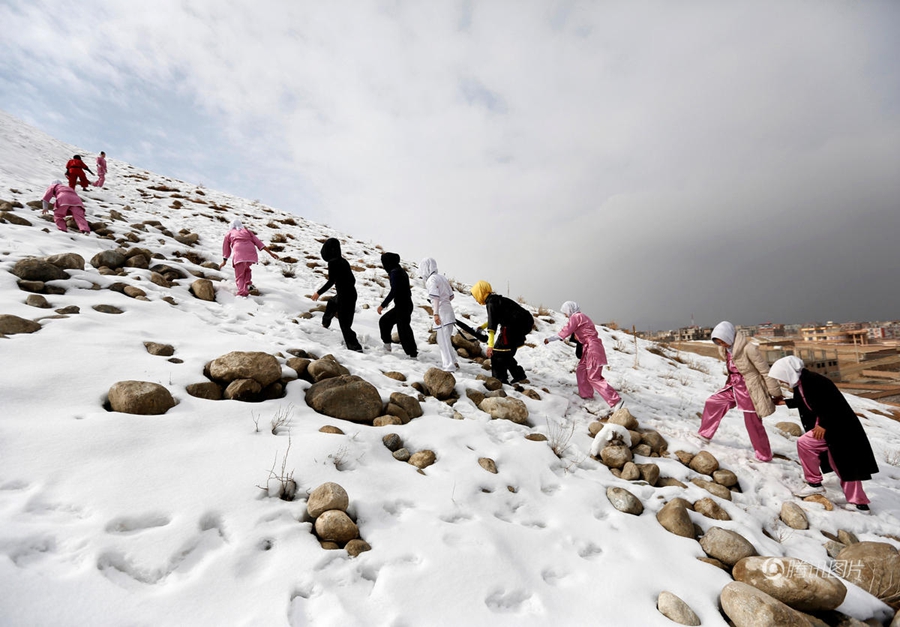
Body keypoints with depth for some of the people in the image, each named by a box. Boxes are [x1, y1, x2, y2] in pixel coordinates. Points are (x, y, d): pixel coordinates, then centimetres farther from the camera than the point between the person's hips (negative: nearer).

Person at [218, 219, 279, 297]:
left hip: (239, 254, -3)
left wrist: (224, 261, 41)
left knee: (239, 276, 0)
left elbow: (226, 249, 30)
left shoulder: (229, 233, 26)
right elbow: (258, 242, 18)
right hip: (251, 253, 3)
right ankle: (248, 284, 16)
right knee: (246, 268, 31)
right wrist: (270, 253, 12)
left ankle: (242, 293, -18)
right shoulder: (247, 231, 29)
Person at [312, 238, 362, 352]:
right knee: (331, 303, 36)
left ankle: (356, 348, -8)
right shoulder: (343, 261, 11)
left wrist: (319, 293, -12)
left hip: (343, 296, -9)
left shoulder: (332, 262, -12)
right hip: (352, 294, 9)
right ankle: (325, 324, 59)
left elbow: (331, 281, -19)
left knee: (345, 325, -3)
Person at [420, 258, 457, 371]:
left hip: (441, 313, -9)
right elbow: (451, 296, 17)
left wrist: (436, 313, -23)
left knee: (444, 341, -4)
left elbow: (435, 297, -19)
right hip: (449, 310, 9)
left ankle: (449, 366, -1)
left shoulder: (431, 279, -8)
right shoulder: (442, 277, 16)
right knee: (445, 339, 18)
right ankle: (453, 362, 23)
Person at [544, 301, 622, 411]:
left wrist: (550, 339, -3)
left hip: (593, 349, -10)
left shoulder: (576, 316, -10)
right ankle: (585, 394, 29)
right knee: (581, 371, 18)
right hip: (588, 348, 10)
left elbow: (565, 332, -11)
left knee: (594, 377, -9)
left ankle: (616, 401, -10)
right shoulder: (581, 317, 19)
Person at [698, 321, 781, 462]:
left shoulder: (748, 349, -23)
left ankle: (764, 455, 25)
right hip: (733, 386, 7)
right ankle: (705, 435, 18)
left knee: (753, 424, 6)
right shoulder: (725, 350, -1)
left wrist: (776, 393, -10)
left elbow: (765, 371, -16)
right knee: (712, 403, 2)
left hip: (749, 389, -7)